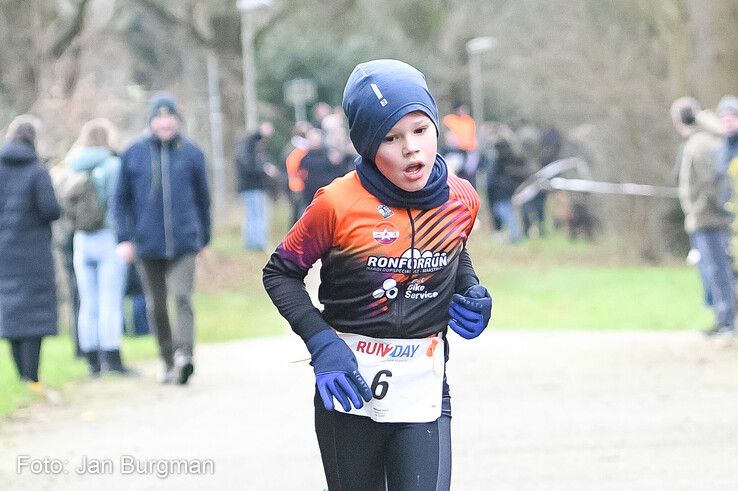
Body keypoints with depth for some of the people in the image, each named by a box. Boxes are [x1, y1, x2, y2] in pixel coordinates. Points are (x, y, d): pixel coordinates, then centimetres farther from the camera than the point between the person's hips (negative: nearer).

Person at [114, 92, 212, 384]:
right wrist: (124, 238, 0)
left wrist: (205, 239, 16)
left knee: (182, 297, -18)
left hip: (184, 242, -2)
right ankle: (169, 362, 19)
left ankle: (184, 353, -29)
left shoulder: (191, 152, 4)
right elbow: (122, 199, 8)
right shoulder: (134, 154, 4)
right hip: (147, 244, 2)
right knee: (156, 305, 8)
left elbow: (202, 198, 13)